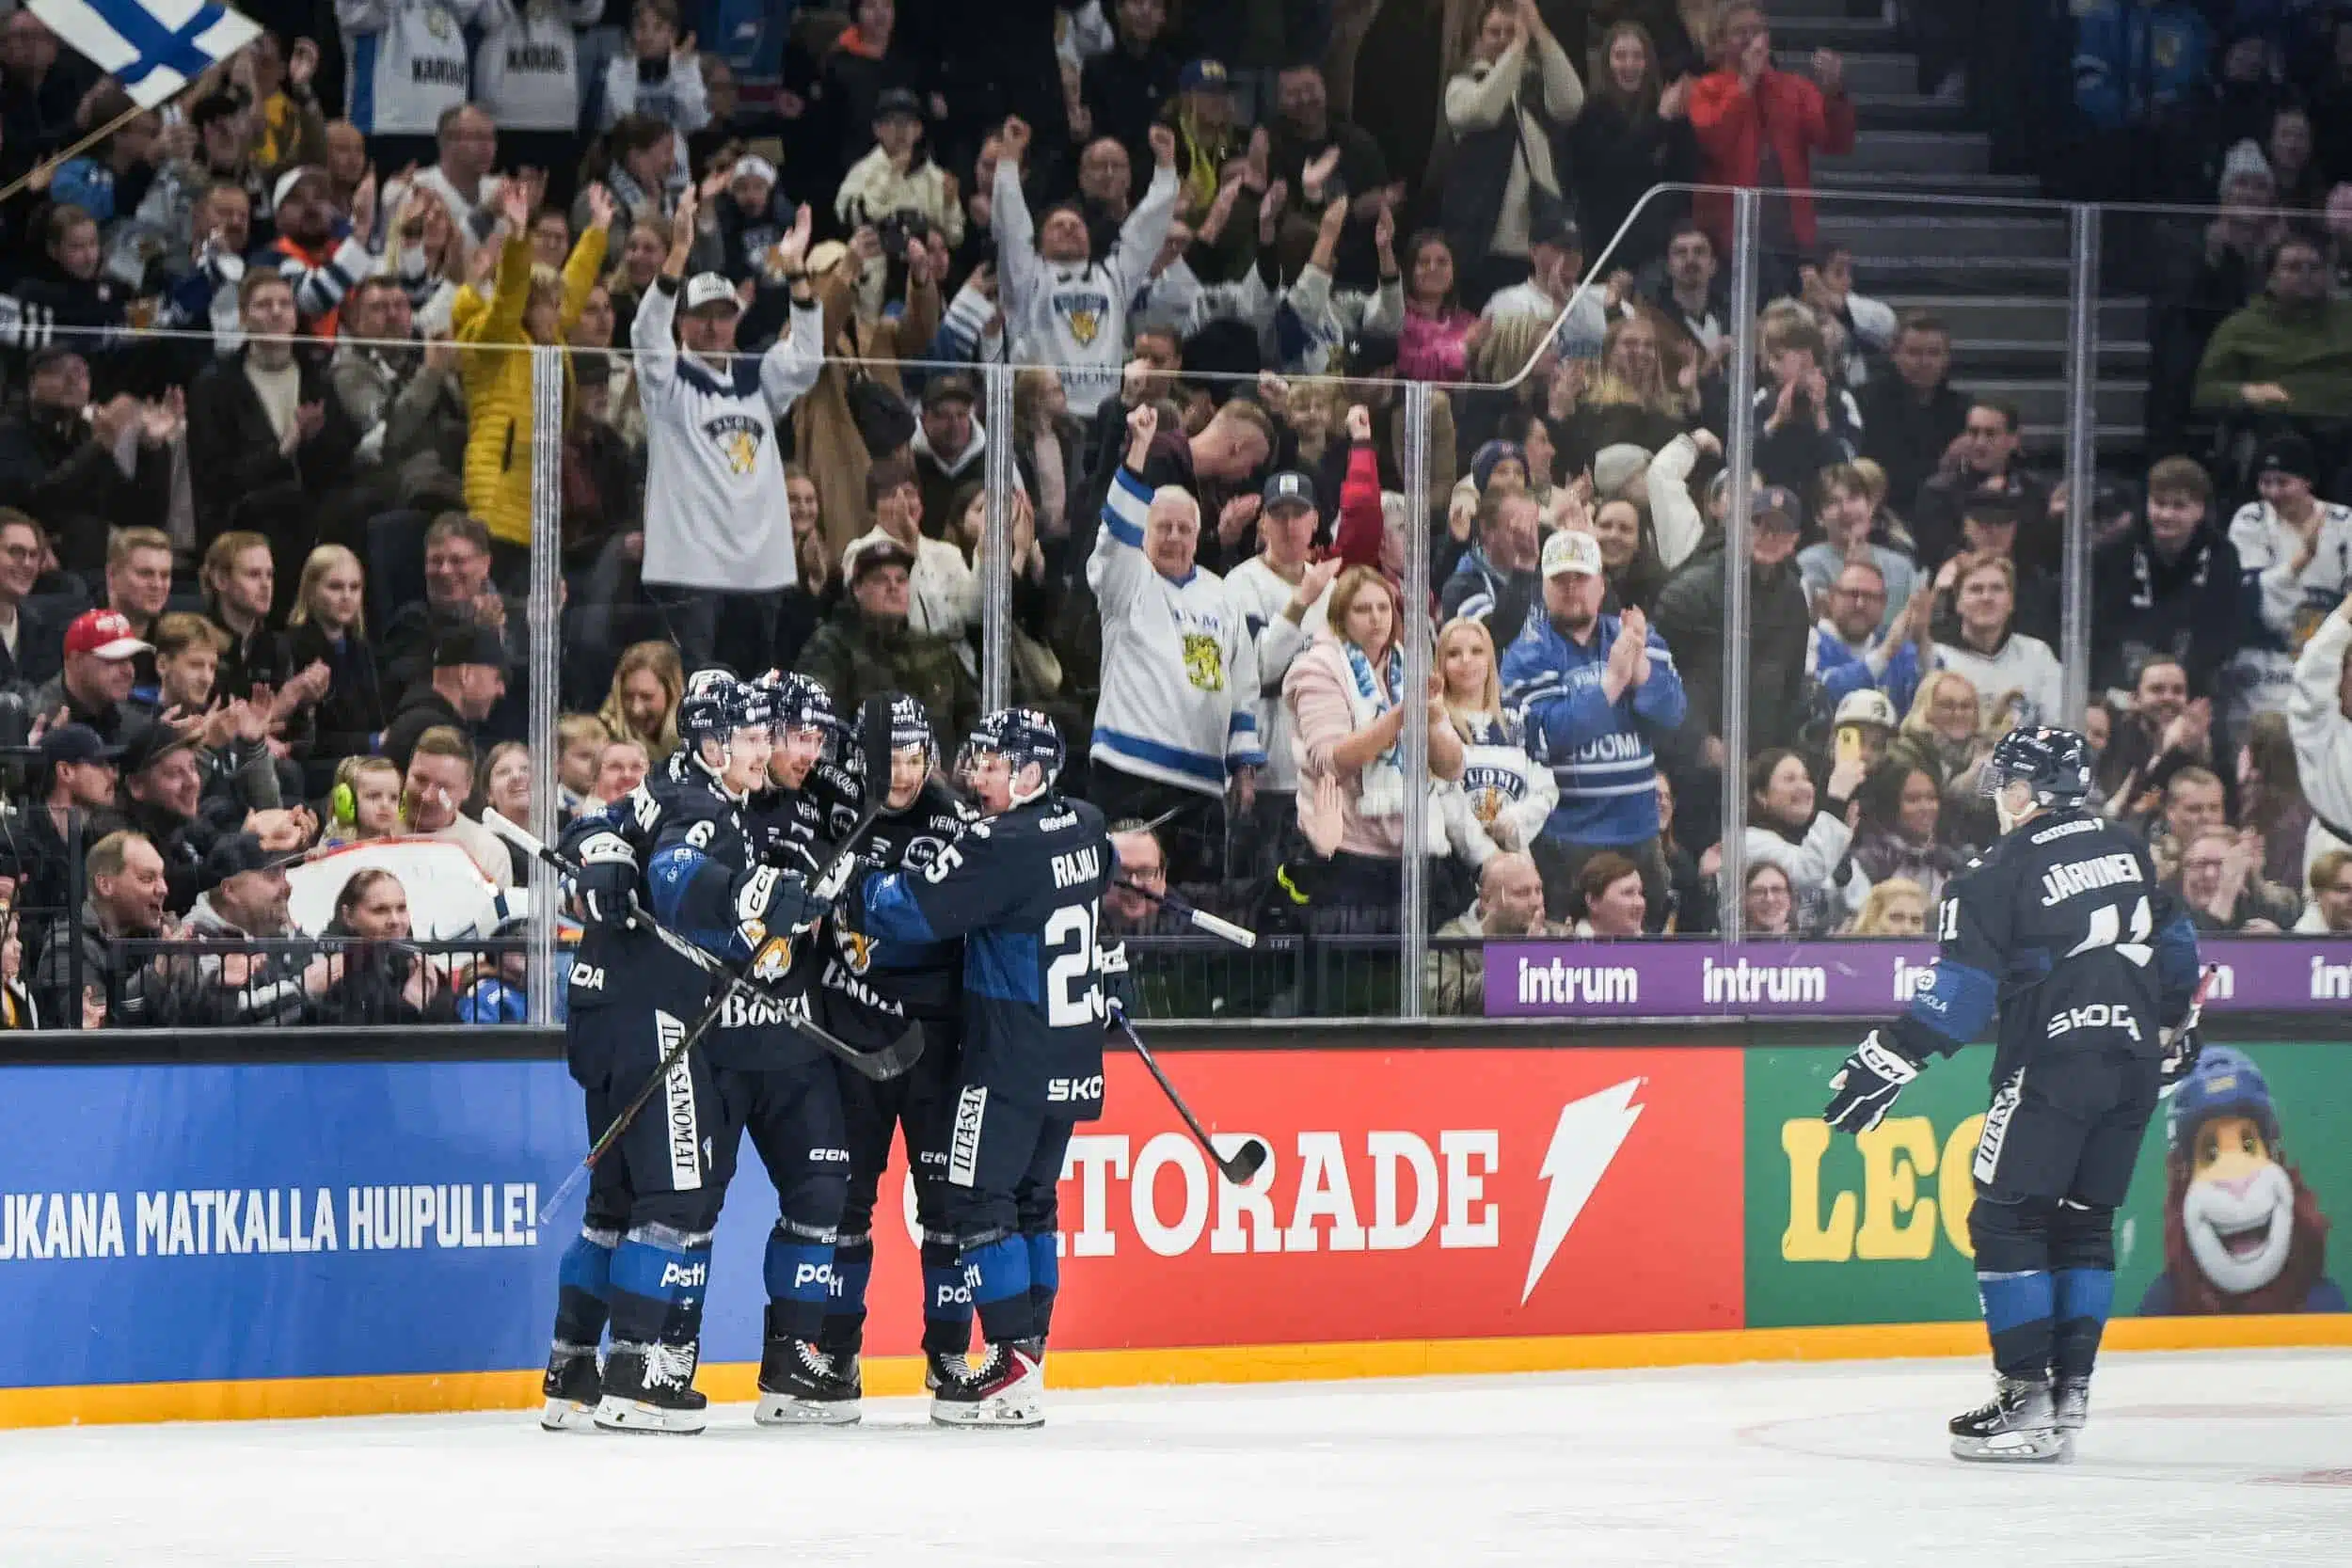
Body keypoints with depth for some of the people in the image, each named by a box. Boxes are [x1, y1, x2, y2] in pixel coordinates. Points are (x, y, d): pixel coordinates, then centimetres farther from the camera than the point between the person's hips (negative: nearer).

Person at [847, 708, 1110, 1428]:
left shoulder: (1002, 849, -19)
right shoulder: (1083, 829, 7)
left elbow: (912, 910, -18)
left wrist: (847, 889, -3)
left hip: (1011, 1061, -9)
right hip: (1072, 1062, 9)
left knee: (978, 1201, -6)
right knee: (1030, 1200, 16)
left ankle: (1014, 1370, -11)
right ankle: (1028, 1352, 17)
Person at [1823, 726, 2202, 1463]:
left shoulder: (2001, 872, -7)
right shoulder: (2126, 853, 13)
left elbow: (1962, 989, -13)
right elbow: (2175, 944, 23)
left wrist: (1887, 1061, -12)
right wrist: (2171, 1029, 38)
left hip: (2051, 1067, -7)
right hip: (2133, 1068, 7)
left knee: (2006, 1221, -1)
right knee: (2085, 1223, 14)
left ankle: (2027, 1397, -9)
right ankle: (2069, 1389, 10)